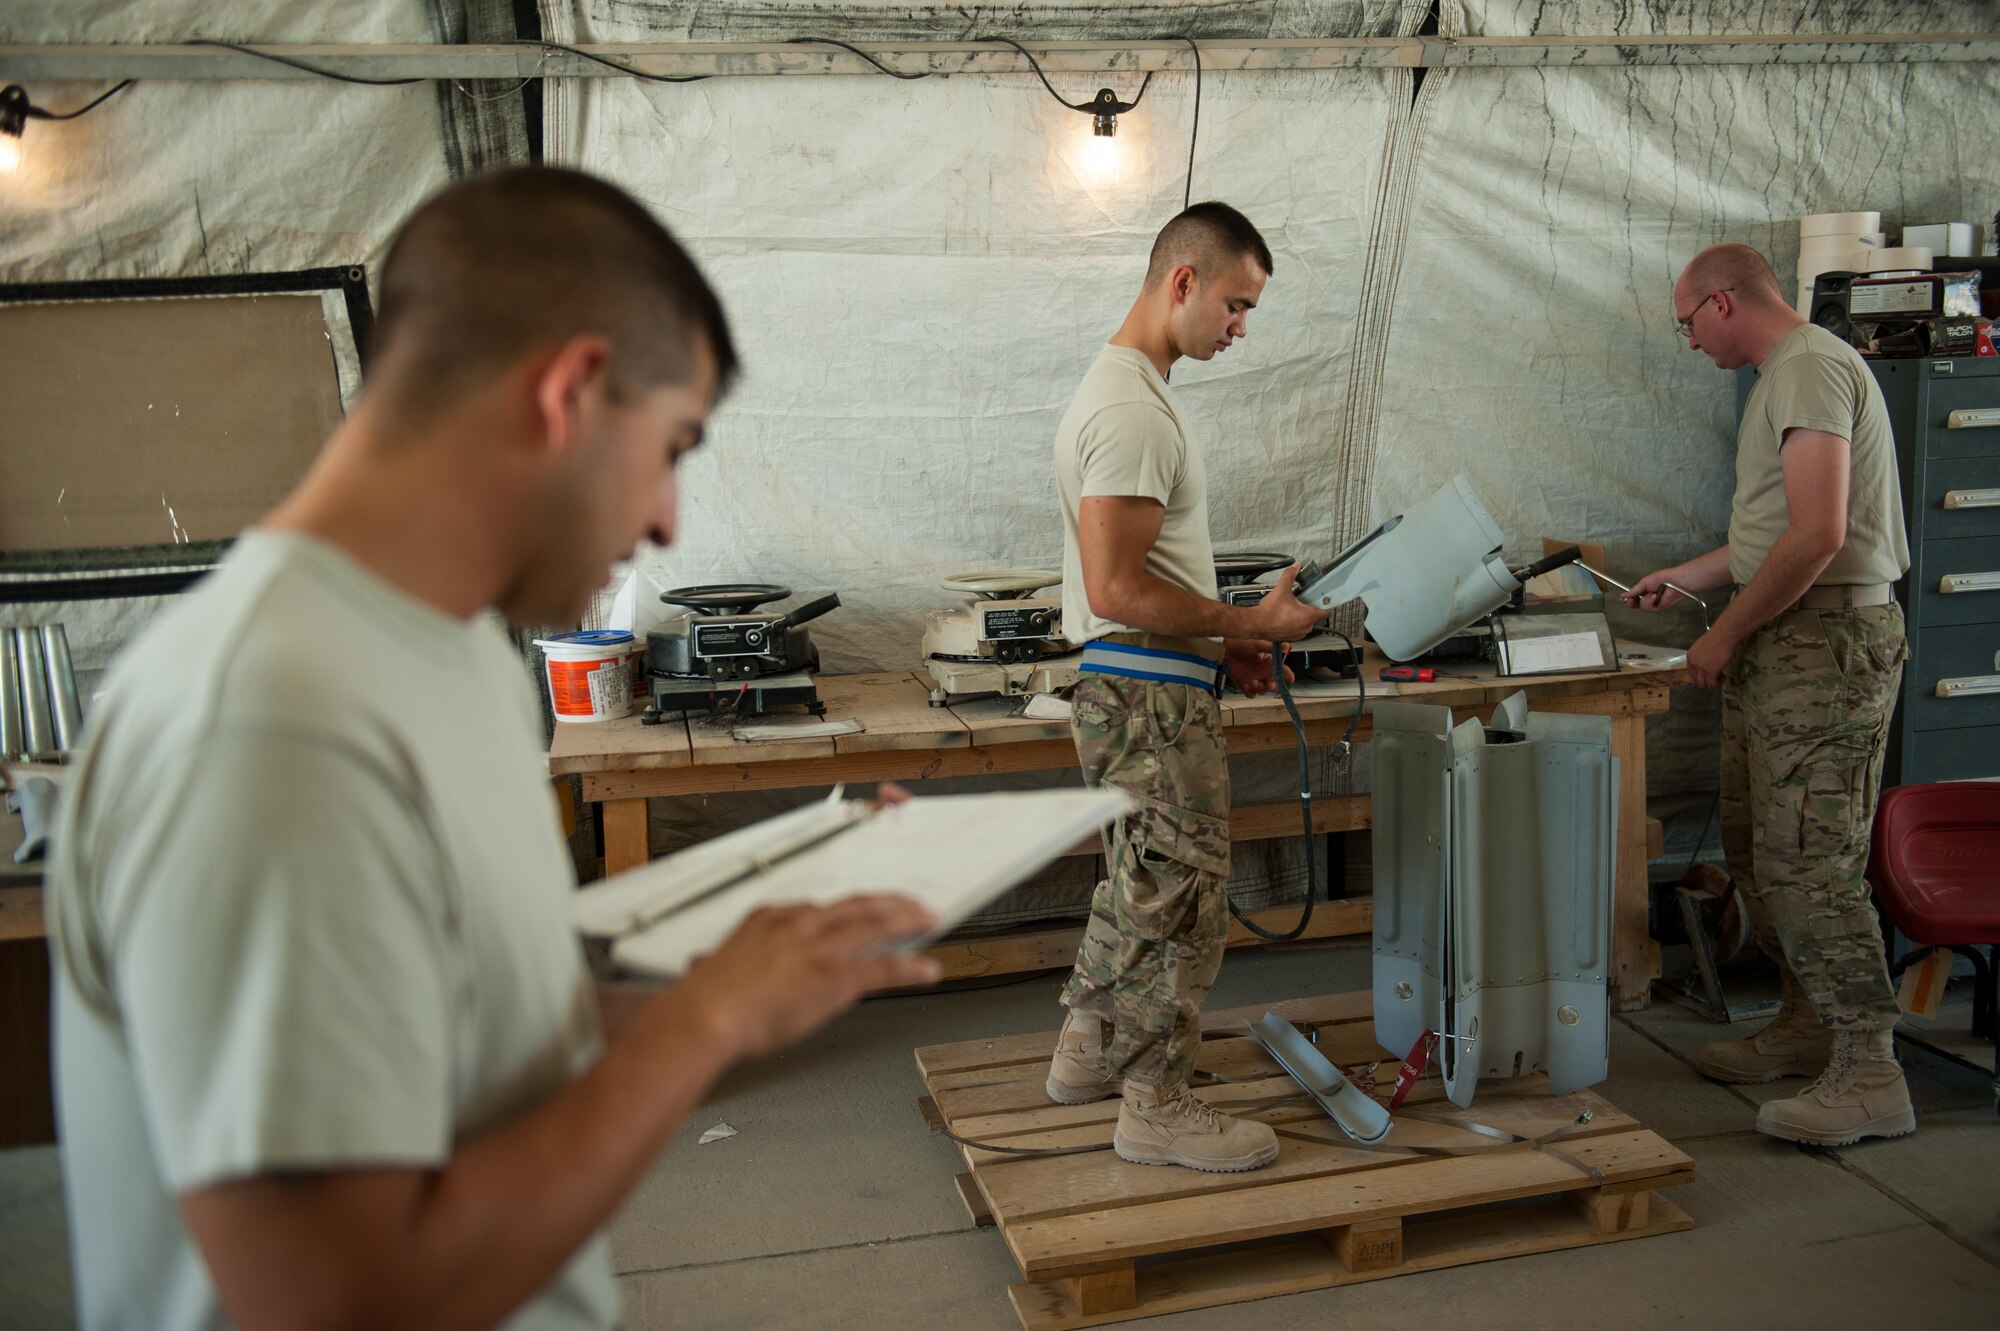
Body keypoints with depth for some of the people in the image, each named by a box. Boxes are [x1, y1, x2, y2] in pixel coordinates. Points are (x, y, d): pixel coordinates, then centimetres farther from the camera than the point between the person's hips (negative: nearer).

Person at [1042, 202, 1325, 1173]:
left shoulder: (1128, 391, 15)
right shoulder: (1133, 411, -20)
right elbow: (1118, 590, -25)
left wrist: (1219, 643, 15)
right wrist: (1252, 623, -17)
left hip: (1137, 690, 11)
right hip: (1151, 700, -11)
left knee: (1142, 889, 22)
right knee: (1182, 902, -1)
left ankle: (1087, 1054, 35)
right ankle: (1155, 1108, 10)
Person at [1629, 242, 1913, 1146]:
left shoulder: (1812, 366, -13)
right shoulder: (1780, 375, 20)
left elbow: (1818, 535, -22)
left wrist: (1726, 633, -15)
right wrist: (1684, 578, 34)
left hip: (1827, 639, -10)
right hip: (1778, 641, 10)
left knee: (1807, 860, -11)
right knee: (1755, 846, 14)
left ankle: (1869, 1074, -4)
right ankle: (1809, 1022, 26)